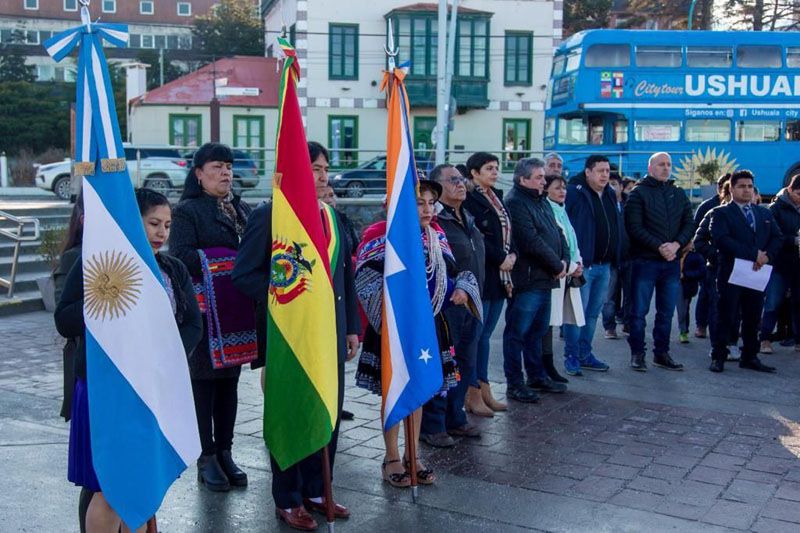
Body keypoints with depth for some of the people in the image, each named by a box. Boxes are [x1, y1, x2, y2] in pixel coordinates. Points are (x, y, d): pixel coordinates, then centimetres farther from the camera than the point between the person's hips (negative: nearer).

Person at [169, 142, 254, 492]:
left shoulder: (243, 210, 17)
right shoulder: (188, 211, -4)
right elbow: (180, 256, -16)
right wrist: (234, 260, -21)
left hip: (237, 309, 6)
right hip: (204, 310, -6)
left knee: (230, 381, 11)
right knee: (204, 381, 1)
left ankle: (224, 452, 21)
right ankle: (207, 458, 11)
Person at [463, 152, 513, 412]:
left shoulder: (496, 197, 17)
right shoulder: (469, 199, -11)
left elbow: (506, 231, 19)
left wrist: (512, 254, 2)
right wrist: (500, 258, -13)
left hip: (499, 276, 9)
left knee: (484, 335, 13)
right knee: (476, 335, -3)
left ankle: (484, 390, 20)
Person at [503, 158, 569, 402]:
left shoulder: (542, 201, 17)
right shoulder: (516, 203, -13)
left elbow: (557, 233, 17)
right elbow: (531, 241, -21)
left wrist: (564, 260, 0)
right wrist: (557, 265, -12)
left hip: (545, 279, 10)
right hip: (527, 280, -10)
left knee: (538, 330, 19)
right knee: (517, 332, -1)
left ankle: (537, 376, 31)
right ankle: (514, 383, 6)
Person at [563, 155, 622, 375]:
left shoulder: (610, 195, 14)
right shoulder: (574, 193, -10)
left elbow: (617, 228, 20)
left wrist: (615, 258, 14)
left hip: (604, 265, 8)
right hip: (583, 264, -7)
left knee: (593, 313, 14)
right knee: (577, 312, -3)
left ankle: (584, 354, 23)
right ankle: (571, 357, 6)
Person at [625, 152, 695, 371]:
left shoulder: (679, 194, 14)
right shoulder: (639, 193, -2)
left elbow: (689, 225, 9)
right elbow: (635, 227, -11)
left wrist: (676, 245, -9)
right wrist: (659, 247, -17)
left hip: (672, 262, 5)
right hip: (645, 261, -5)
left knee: (666, 312, 10)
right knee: (639, 311, 0)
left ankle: (661, 353, 19)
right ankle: (637, 353, 10)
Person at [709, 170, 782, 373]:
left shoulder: (765, 213, 18)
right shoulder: (721, 213, 0)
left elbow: (778, 238, 10)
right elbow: (722, 240, -15)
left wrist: (767, 256, -11)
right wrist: (753, 254, -18)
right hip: (731, 273, -5)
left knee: (753, 318, 9)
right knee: (726, 317, -2)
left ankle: (750, 357, 17)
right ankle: (718, 357, 5)